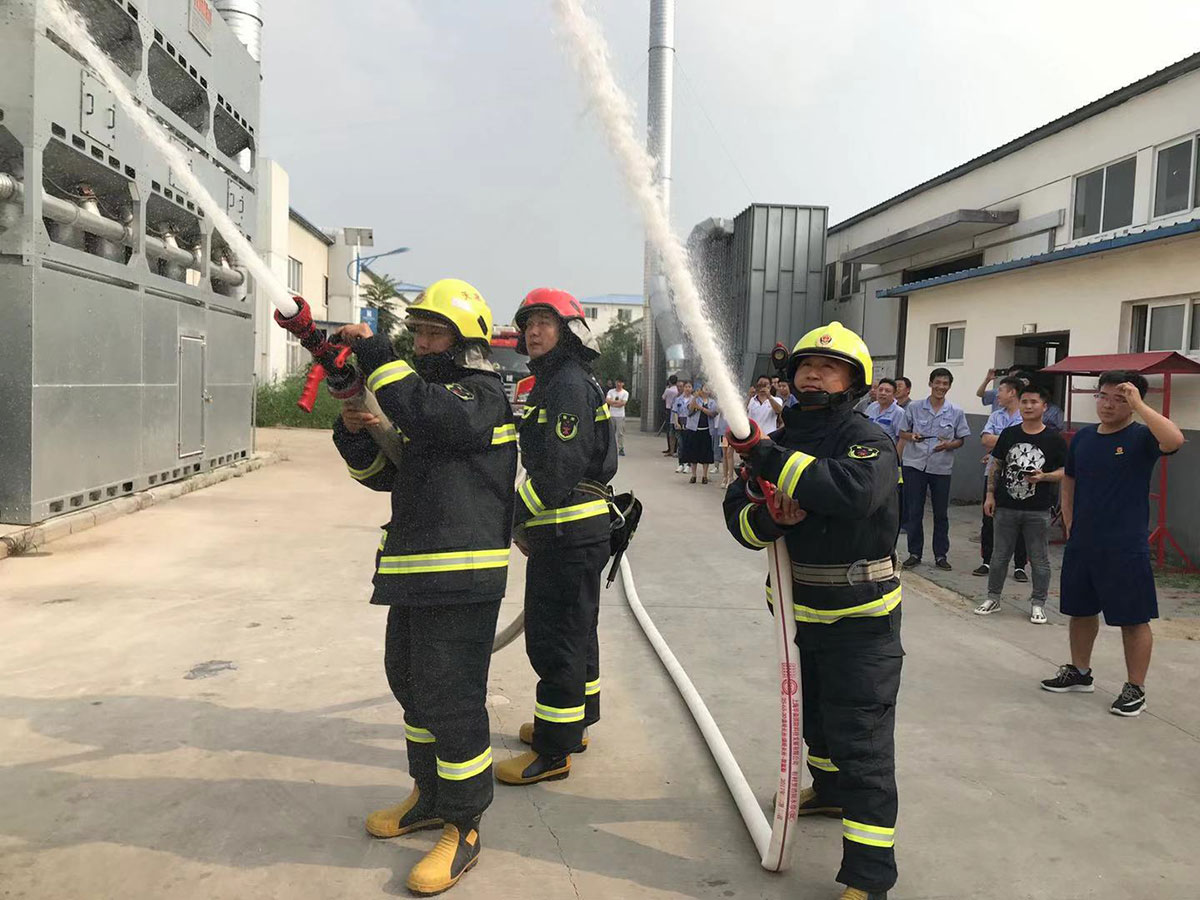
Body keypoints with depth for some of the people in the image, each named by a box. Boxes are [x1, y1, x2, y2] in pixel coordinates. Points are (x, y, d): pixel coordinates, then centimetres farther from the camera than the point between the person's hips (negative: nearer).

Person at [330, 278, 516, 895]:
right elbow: (386, 472, 19)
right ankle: (431, 797, 39)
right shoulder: (427, 390, 18)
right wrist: (355, 433, 0)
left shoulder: (482, 393, -9)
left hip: (462, 578, -10)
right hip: (415, 573, 10)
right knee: (411, 682, 20)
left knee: (451, 697, -5)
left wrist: (374, 354, -24)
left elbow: (427, 415, -31)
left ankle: (463, 828, 11)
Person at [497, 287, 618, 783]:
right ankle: (573, 722, 37)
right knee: (575, 630, 21)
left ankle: (554, 750, 4)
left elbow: (560, 468, -23)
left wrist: (516, 517, -13)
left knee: (555, 637, -5)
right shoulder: (552, 384, 19)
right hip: (575, 532, 11)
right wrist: (526, 520, 13)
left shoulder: (569, 384, -15)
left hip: (569, 533, -11)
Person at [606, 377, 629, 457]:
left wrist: (612, 403, -6)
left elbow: (623, 403, -10)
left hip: (620, 415, -2)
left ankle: (621, 449, -2)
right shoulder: (611, 392, 10)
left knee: (620, 433, -5)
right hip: (611, 415, 3)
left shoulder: (625, 393, 3)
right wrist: (618, 401, -10)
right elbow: (607, 400, -7)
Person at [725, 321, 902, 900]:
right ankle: (829, 790, 52)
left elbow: (853, 490, -37)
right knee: (817, 710, 27)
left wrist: (768, 456, -33)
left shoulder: (867, 439, -15)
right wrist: (766, 516, -24)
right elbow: (739, 515, 0)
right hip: (807, 608, 8)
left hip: (861, 617, -7)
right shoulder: (782, 440, 5)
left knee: (861, 736, -7)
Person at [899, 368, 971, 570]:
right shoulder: (914, 408, 2)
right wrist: (912, 436, -14)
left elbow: (960, 440, 8)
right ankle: (914, 553, 15)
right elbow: (902, 432, 8)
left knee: (941, 513, 7)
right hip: (915, 464, 0)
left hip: (941, 468, 0)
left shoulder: (956, 412, 3)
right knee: (914, 511, 3)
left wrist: (948, 445, -13)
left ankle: (941, 555, 18)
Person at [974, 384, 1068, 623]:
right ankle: (993, 598, 24)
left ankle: (1038, 604, 19)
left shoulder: (1053, 438, -4)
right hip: (1006, 506, 3)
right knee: (1000, 555, 12)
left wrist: (1043, 476, -20)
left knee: (1039, 559, 6)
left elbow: (1065, 471, -2)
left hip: (1038, 511, -2)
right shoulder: (1009, 434, 5)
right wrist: (990, 494, 5)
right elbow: (996, 465, 10)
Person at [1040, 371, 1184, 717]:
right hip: (1081, 545, 6)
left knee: (1133, 619, 4)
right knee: (1081, 610, 17)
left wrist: (1138, 404, -27)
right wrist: (1070, 526, 11)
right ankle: (1079, 672, 34)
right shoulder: (1083, 437, 6)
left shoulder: (1141, 438, -9)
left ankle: (1135, 689, 16)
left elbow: (1174, 440, -32)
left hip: (1126, 549, -6)